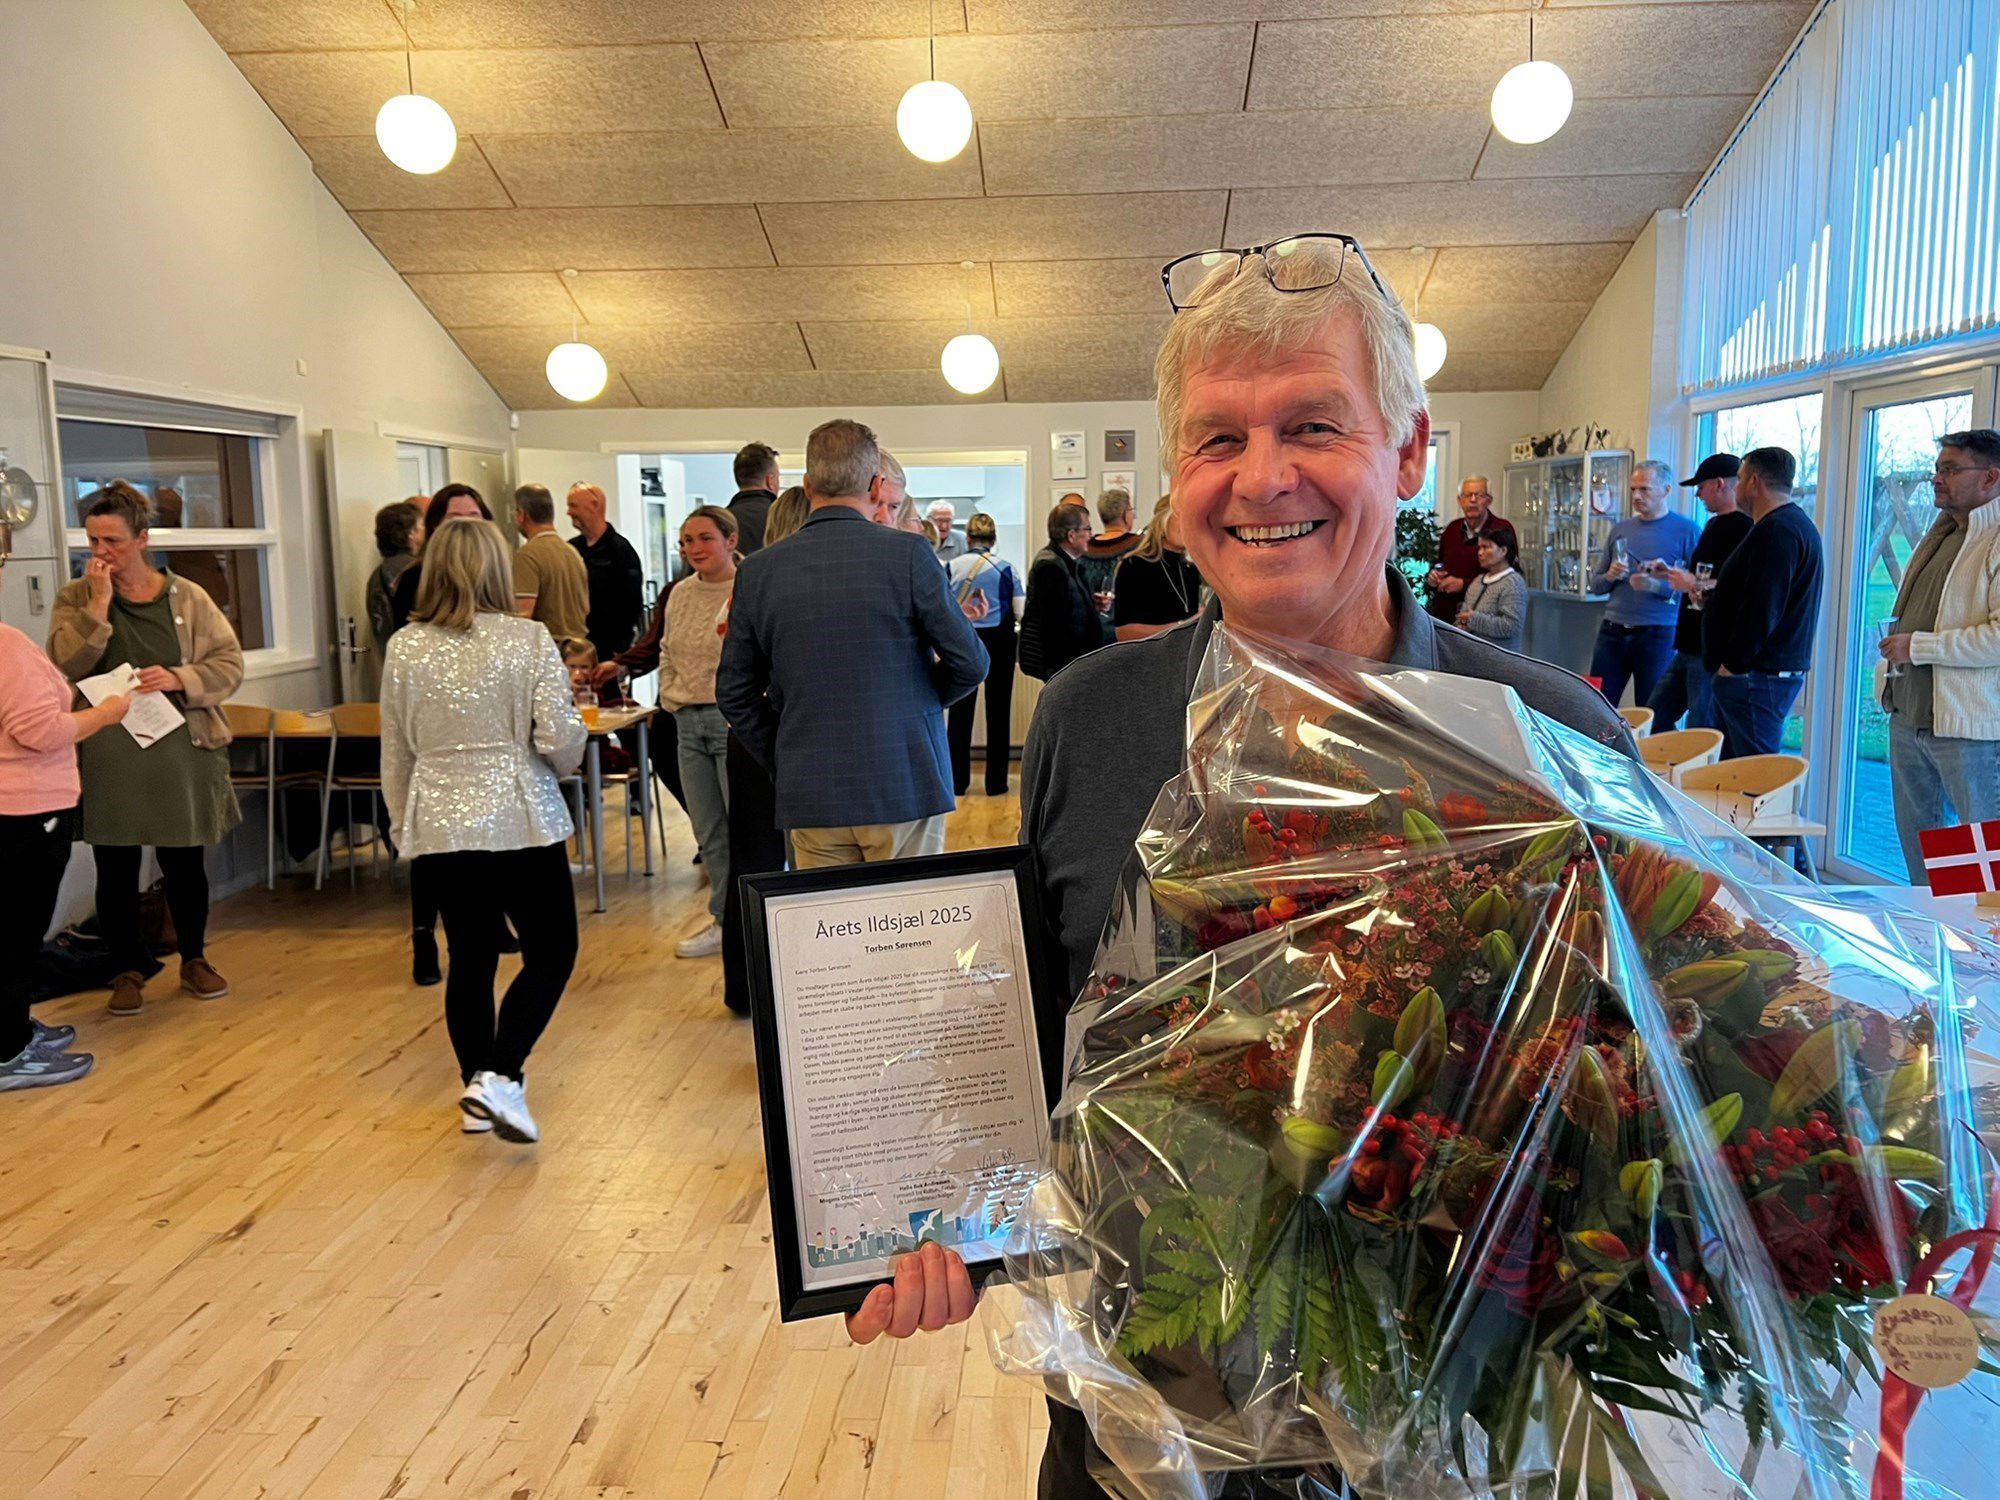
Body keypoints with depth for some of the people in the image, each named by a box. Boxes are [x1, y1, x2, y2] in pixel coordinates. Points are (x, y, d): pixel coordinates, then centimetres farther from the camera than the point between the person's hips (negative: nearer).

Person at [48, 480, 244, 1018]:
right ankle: (129, 970, 23)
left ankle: (194, 959, 29)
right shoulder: (75, 599, 3)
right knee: (116, 872, 8)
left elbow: (230, 664, 1)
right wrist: (99, 602, -14)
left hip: (181, 753, 0)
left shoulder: (186, 597, 2)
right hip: (106, 759, 0)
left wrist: (178, 679, -16)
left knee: (186, 865, 10)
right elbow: (63, 667, -10)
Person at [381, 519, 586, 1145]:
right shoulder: (528, 640, -9)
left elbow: (395, 752, 9)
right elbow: (559, 736, -13)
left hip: (439, 827, 4)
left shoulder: (404, 648, 2)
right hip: (520, 821, -4)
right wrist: (565, 762, 10)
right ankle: (499, 1077, -8)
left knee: (470, 957, 14)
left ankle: (479, 1092, 21)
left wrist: (402, 822, 21)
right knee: (551, 952, 7)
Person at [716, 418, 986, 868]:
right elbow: (970, 663, -4)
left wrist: (784, 765, 15)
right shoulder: (908, 554, -8)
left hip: (810, 798, 3)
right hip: (905, 788, -3)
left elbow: (733, 692, 8)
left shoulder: (756, 572, 2)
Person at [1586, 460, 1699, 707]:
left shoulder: (1685, 530, -2)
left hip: (1657, 634, -4)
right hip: (1612, 632, 4)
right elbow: (1595, 585, 16)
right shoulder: (1620, 529, 12)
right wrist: (1610, 576, -5)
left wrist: (1657, 586, -21)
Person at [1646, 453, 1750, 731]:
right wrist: (1672, 573, 18)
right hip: (1689, 647, 11)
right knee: (1654, 720, 16)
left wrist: (1693, 585, -17)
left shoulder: (1744, 528, -16)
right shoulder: (1713, 524, 18)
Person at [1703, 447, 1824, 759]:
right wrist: (1714, 593, 21)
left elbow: (1761, 608, -23)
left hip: (1756, 678, -11)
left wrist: (1733, 665, -18)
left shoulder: (1776, 531, -16)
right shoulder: (1795, 523, 20)